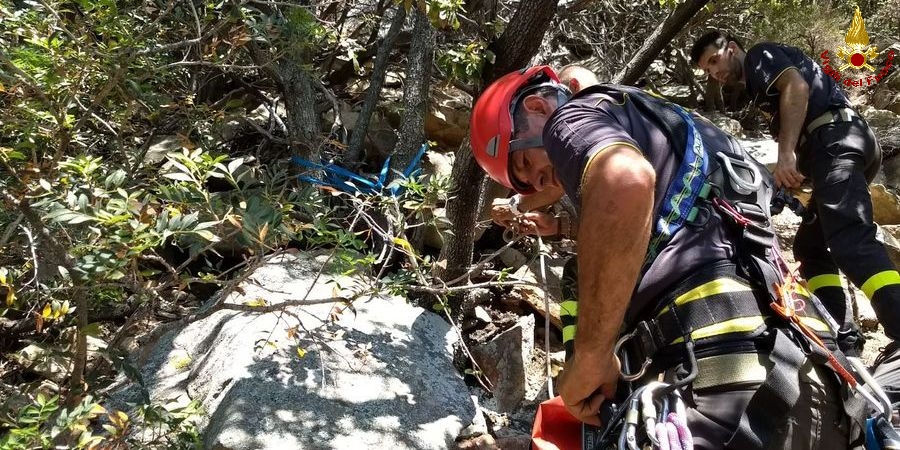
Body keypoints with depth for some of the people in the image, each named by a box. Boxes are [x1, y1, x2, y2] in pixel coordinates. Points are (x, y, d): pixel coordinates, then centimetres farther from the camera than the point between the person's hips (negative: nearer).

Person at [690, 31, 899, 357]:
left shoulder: (760, 55, 9)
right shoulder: (759, 86, 34)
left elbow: (797, 86, -11)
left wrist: (786, 153, -20)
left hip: (836, 139, -10)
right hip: (839, 143, 10)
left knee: (851, 242, -26)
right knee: (810, 246, 11)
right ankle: (844, 341, 2)